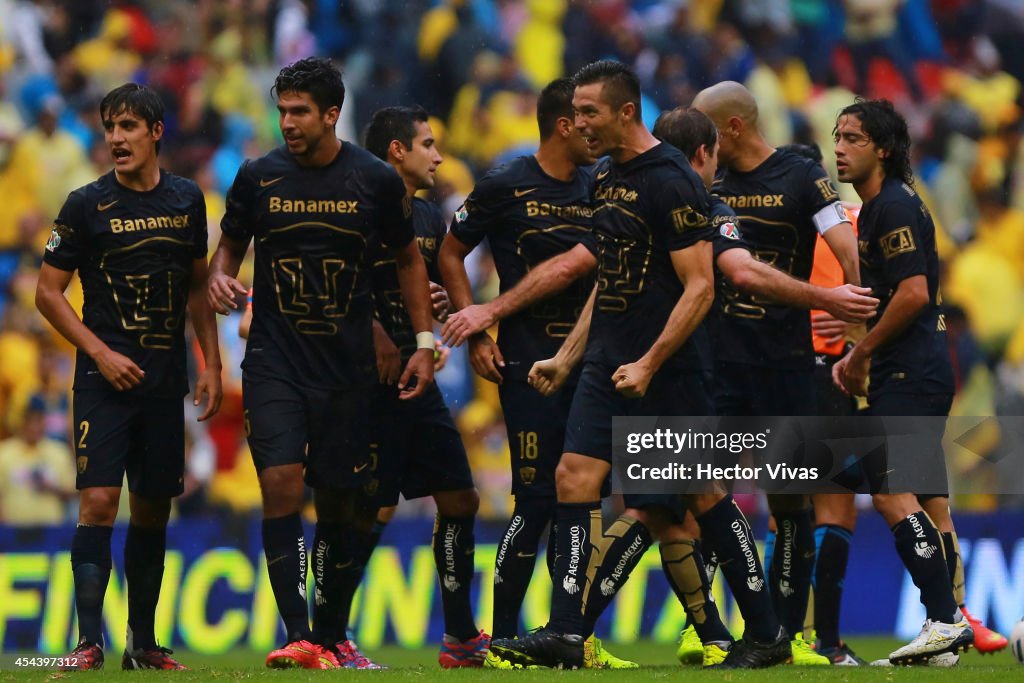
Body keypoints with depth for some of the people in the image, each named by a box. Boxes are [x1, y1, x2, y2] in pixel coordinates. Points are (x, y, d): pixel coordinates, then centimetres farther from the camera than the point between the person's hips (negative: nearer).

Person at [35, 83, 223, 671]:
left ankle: (143, 643, 16)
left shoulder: (187, 200, 8)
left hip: (166, 380, 4)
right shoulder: (87, 205, -3)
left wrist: (212, 364, 10)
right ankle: (89, 642, -14)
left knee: (153, 508, 8)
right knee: (99, 500, -14)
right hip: (106, 377, -4)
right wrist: (100, 352, -10)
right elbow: (49, 293, -1)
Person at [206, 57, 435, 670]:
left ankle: (330, 637, 19)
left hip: (347, 366, 1)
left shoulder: (376, 181, -2)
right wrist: (220, 278, -8)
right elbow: (231, 246, 15)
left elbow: (408, 258, 11)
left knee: (339, 500, 5)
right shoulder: (258, 177, 0)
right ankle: (297, 636, -19)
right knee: (281, 483, -17)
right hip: (274, 360, 0)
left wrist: (424, 341, 6)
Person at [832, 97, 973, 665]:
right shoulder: (874, 208, 19)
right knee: (926, 498, 8)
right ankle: (947, 627, 9)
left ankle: (944, 619, -18)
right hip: (923, 371, 10)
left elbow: (913, 294, -20)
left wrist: (862, 354, -11)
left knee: (890, 489, -15)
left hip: (909, 373, -10)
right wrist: (856, 358, 12)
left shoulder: (894, 207, -12)